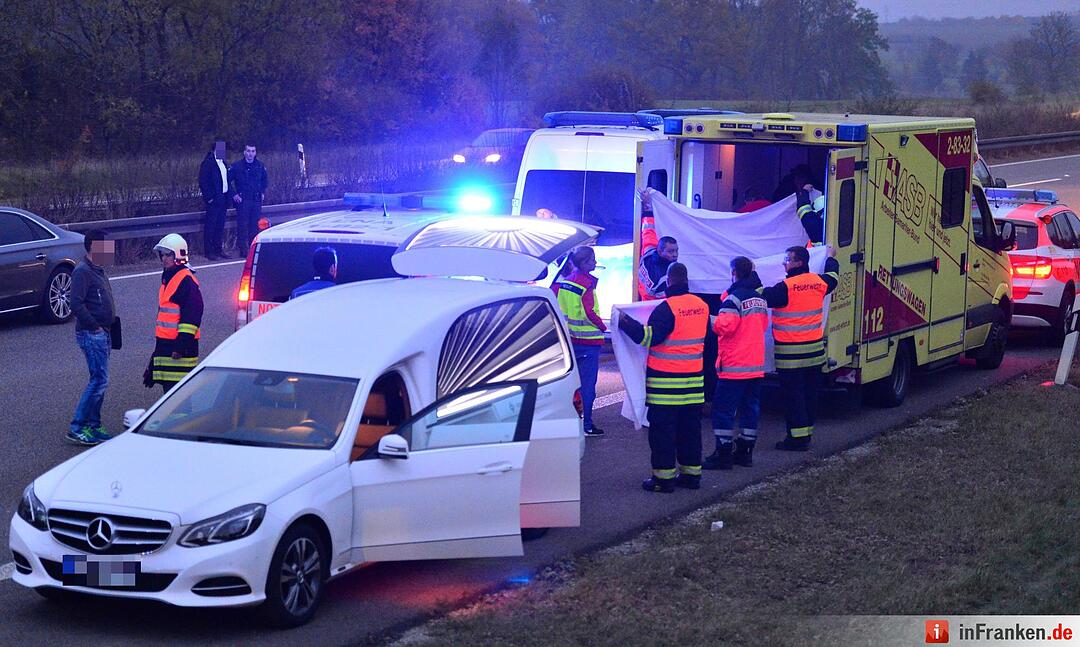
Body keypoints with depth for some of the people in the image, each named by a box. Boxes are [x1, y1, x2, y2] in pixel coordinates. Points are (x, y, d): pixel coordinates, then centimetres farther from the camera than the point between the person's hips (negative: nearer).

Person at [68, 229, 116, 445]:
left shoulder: (98, 270, 16)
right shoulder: (82, 271, -14)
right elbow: (76, 304, -23)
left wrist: (108, 328, 15)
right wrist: (94, 325, -19)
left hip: (102, 333, 10)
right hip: (91, 334, -10)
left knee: (99, 381, 12)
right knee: (99, 380, -11)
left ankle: (93, 426, 18)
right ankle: (77, 428, -8)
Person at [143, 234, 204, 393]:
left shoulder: (186, 280, -13)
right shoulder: (168, 279, 20)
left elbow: (191, 316, -19)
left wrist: (181, 345, -22)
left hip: (180, 345, -10)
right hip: (165, 344, 10)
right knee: (168, 389, 12)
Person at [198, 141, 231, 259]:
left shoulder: (223, 163, 15)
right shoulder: (207, 163, -9)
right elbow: (203, 182, -13)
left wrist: (227, 197, 11)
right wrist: (209, 198, -16)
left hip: (222, 199, 8)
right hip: (213, 200, -8)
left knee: (220, 225, 11)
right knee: (210, 225, -2)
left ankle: (218, 249, 19)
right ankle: (208, 251, 1)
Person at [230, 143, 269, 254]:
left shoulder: (260, 166, 8)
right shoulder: (236, 166, -3)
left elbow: (265, 181, 24)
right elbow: (228, 181, -1)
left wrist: (262, 193, 12)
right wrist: (234, 194, -6)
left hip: (256, 200, 3)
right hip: (242, 200, -3)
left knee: (255, 225, 5)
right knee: (242, 224, -5)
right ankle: (242, 250, -2)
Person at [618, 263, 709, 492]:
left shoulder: (667, 308, -16)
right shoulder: (701, 305, 6)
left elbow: (649, 337, -19)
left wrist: (626, 323, -10)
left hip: (665, 380, -7)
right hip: (694, 378, 7)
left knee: (662, 430, 0)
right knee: (690, 428, 14)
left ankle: (664, 477, 1)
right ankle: (691, 473, 18)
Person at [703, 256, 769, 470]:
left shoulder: (734, 298, -15)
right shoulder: (760, 299, 12)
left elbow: (725, 325, -25)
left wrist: (711, 320, -7)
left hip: (734, 366, -8)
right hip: (756, 364, 8)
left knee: (723, 408, -2)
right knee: (750, 408, 11)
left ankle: (723, 454, -2)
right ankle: (745, 452, 16)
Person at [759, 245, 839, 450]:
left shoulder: (786, 287, -19)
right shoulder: (819, 282, 4)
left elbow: (763, 296, -16)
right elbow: (832, 278, 26)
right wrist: (831, 258, 45)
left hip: (790, 353, -7)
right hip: (815, 351, 7)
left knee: (793, 394, -2)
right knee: (810, 392, 14)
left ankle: (797, 436, -2)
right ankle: (807, 431, 23)